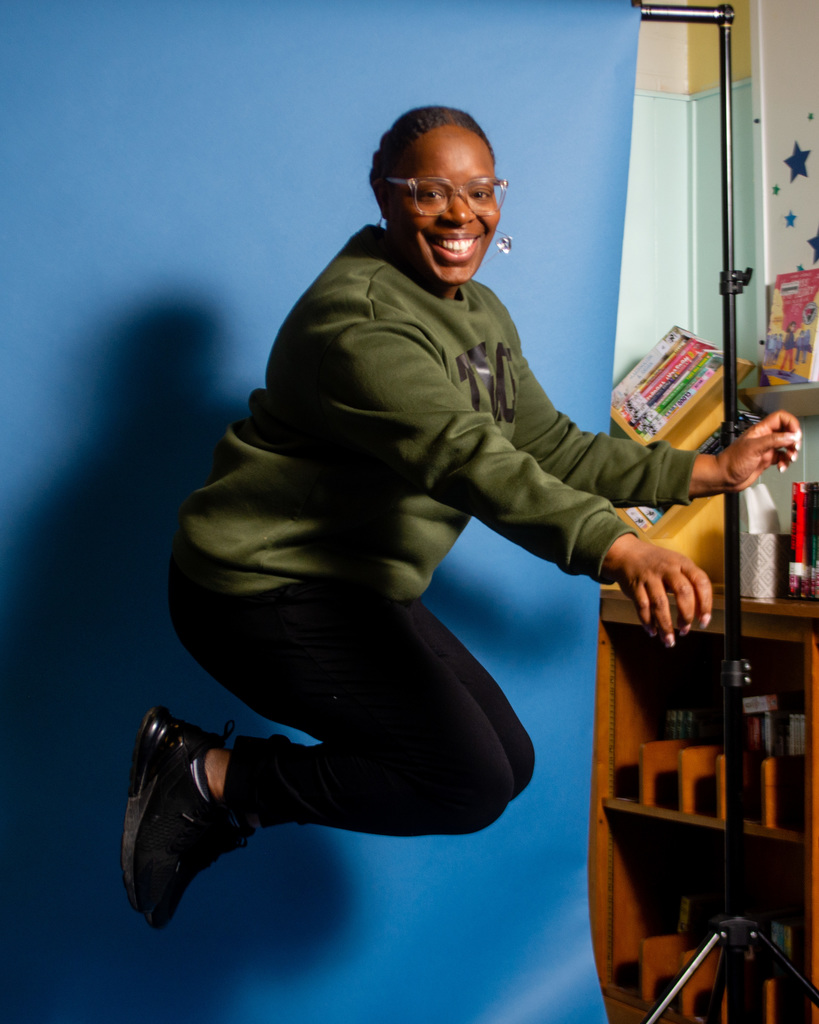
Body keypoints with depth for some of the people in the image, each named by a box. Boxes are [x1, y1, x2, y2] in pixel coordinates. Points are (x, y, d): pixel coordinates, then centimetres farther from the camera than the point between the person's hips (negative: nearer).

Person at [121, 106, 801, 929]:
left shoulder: (480, 314, 10)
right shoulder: (358, 320, -23)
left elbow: (548, 446, 11)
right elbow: (466, 458, -38)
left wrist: (709, 471, 4)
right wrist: (616, 550, -51)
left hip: (356, 586, 10)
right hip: (265, 589, -10)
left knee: (508, 762, 9)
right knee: (468, 782, -14)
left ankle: (228, 797, 12)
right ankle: (212, 777, -3)